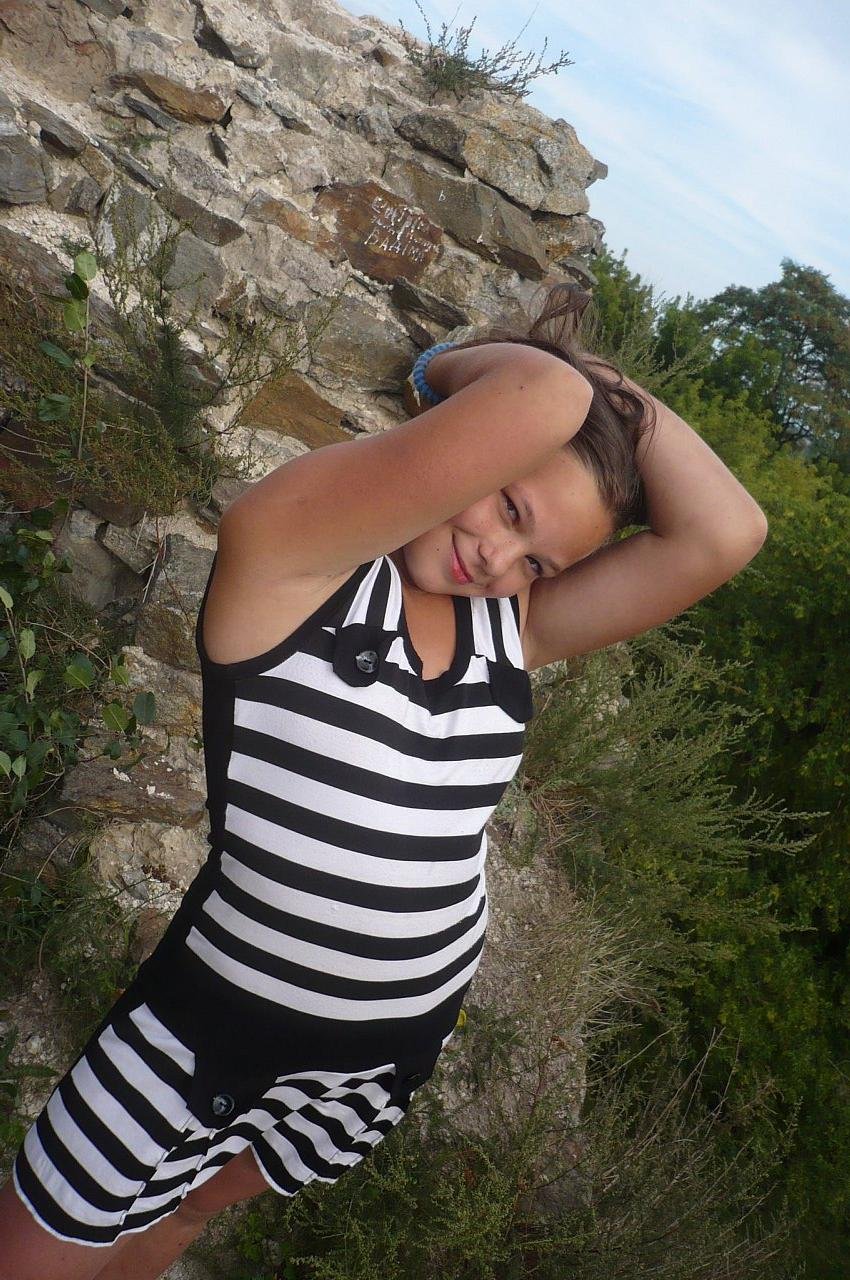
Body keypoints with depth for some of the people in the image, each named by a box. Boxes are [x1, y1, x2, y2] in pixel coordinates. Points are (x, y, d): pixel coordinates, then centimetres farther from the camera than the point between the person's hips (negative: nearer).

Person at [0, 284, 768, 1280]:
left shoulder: (515, 625, -3)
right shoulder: (294, 550, -20)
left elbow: (724, 535, -12)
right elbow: (539, 400, -30)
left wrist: (616, 389, -7)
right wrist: (450, 369, -10)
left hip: (399, 1048, 5)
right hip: (220, 1024, -5)